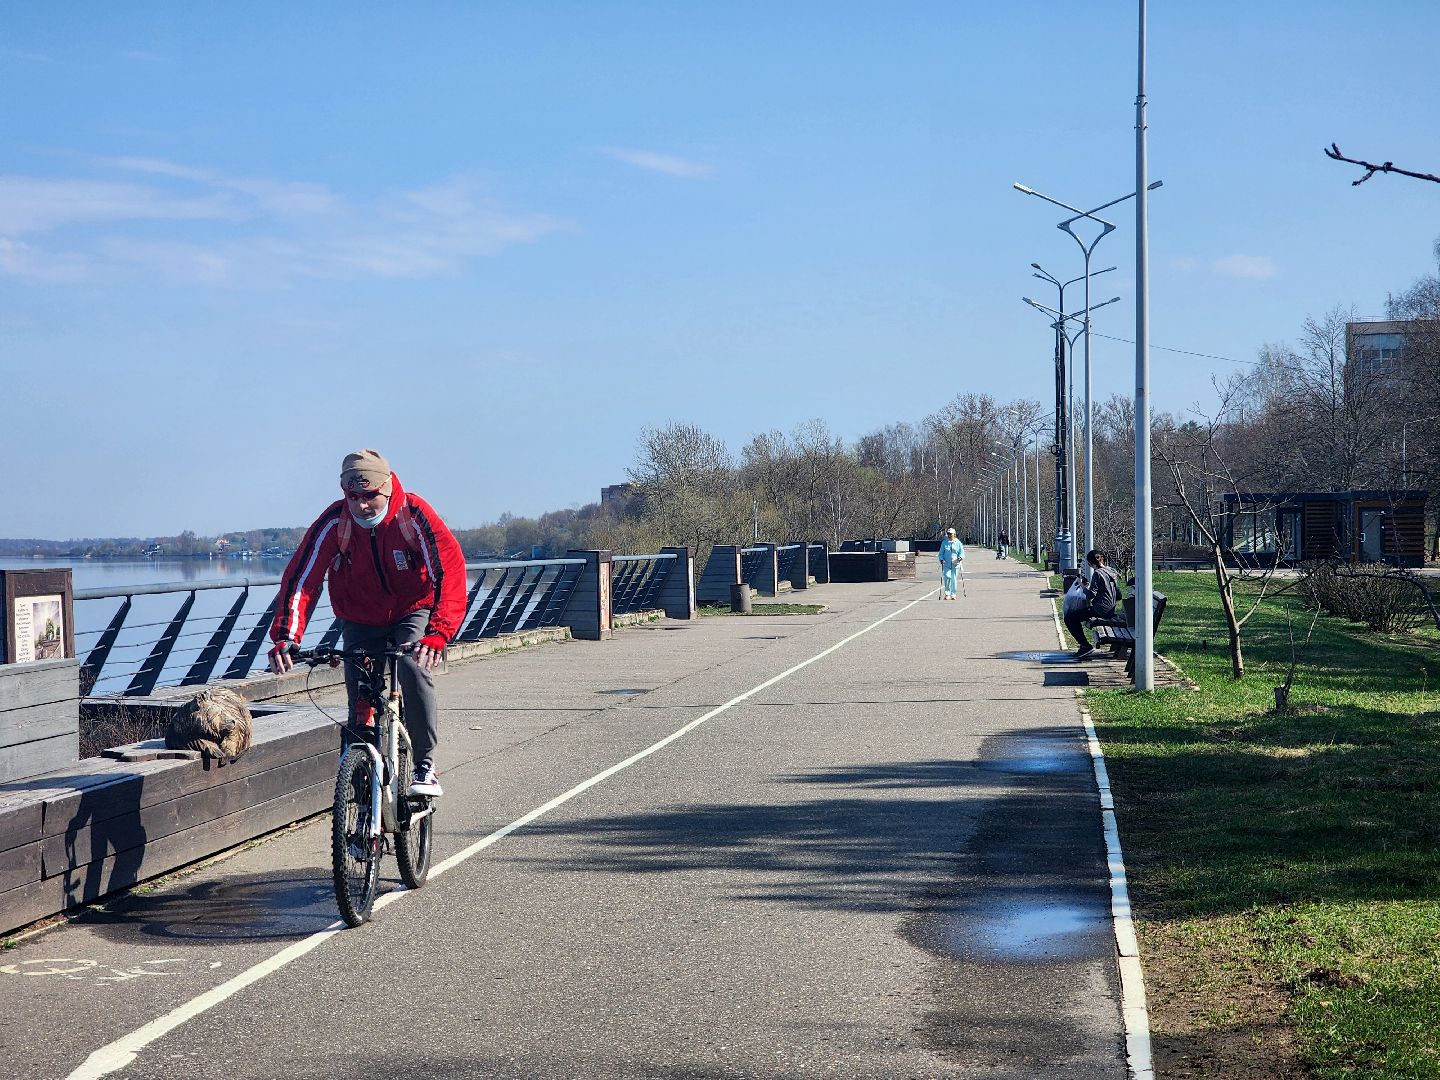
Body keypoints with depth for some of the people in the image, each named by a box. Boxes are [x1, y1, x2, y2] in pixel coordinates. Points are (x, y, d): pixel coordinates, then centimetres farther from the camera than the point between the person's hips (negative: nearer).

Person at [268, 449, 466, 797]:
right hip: (361, 621, 2)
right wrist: (285, 636, -38)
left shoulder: (415, 515, -25)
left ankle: (426, 766, -18)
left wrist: (438, 633, -48)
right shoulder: (334, 522, -20)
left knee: (413, 667, -29)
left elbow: (450, 572, -33)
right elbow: (301, 577, -23)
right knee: (359, 696, -9)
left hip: (412, 611, -2)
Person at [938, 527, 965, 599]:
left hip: (955, 564, 0)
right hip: (946, 564, 0)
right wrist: (941, 559, -5)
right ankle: (947, 594, -9)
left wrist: (961, 557, -16)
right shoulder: (944, 542, 7)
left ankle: (953, 595, 15)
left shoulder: (958, 543, 4)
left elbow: (962, 552, 5)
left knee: (953, 579, 3)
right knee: (947, 577, -17)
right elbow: (941, 552, 11)